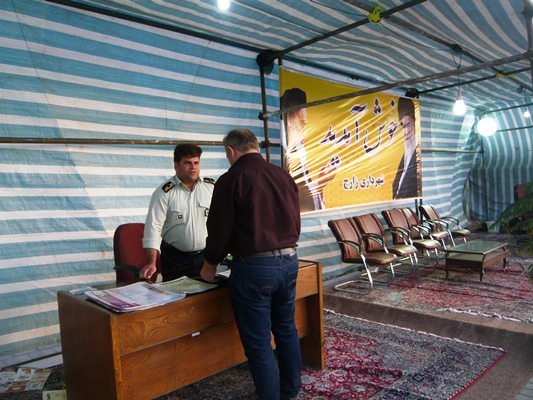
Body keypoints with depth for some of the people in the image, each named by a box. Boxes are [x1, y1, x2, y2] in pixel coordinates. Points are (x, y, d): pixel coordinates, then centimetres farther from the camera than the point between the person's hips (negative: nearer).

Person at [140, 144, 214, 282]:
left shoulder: (212, 187, -2)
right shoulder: (164, 192, -9)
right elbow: (153, 227, -13)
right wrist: (151, 263, -22)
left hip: (206, 256, 2)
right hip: (174, 259, -2)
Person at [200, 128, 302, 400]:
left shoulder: (231, 179, -10)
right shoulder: (283, 175, 6)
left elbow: (219, 228, -7)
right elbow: (296, 222, 13)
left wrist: (210, 265, 9)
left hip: (253, 267, -6)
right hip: (289, 261, 7)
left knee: (258, 342, 7)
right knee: (287, 329, 22)